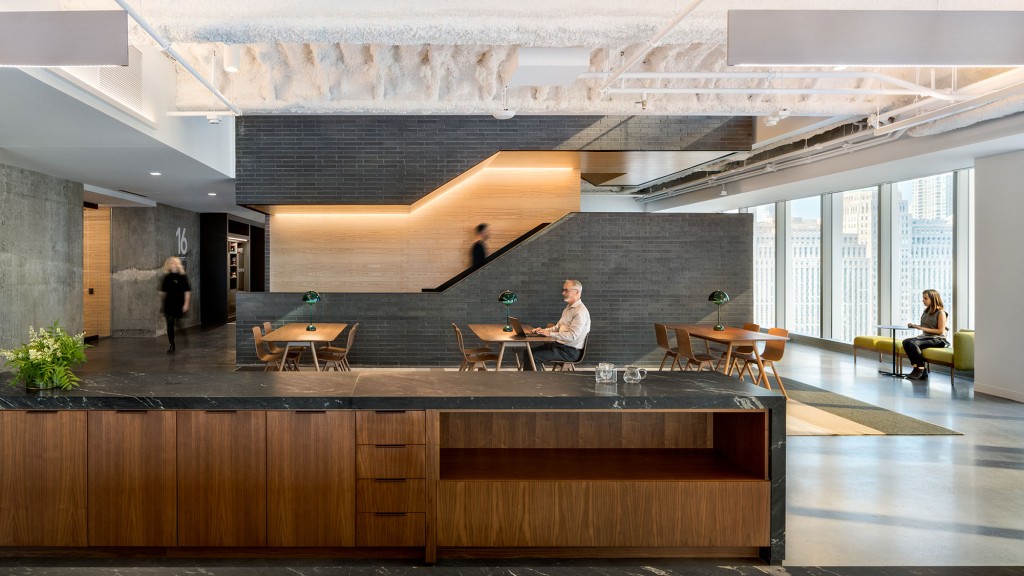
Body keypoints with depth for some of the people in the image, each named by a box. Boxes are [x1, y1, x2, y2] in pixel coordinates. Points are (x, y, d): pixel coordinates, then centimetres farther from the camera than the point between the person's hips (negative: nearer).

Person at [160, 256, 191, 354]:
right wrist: (163, 305, 14)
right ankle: (172, 345, 7)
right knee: (170, 324, 1)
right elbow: (164, 291, 13)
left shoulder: (182, 277, -5)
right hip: (169, 305, 3)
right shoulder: (167, 278, 6)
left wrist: (186, 304, -12)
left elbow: (187, 291, -6)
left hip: (179, 305, -3)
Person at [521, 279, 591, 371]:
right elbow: (558, 326, 22)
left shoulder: (580, 312, -18)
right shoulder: (569, 307, 14)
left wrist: (550, 333, -25)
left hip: (570, 351, -10)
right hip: (560, 344, 10)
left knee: (534, 357, -20)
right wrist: (544, 330, 4)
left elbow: (572, 336, -26)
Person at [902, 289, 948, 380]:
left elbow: (940, 331, -13)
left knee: (912, 343, -31)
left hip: (938, 339, -8)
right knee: (905, 342, -20)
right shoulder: (926, 311, 16)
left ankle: (920, 369, -19)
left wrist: (923, 328, -18)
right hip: (925, 337, 8)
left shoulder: (941, 312, -7)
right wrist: (915, 326, 0)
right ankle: (917, 368, -20)